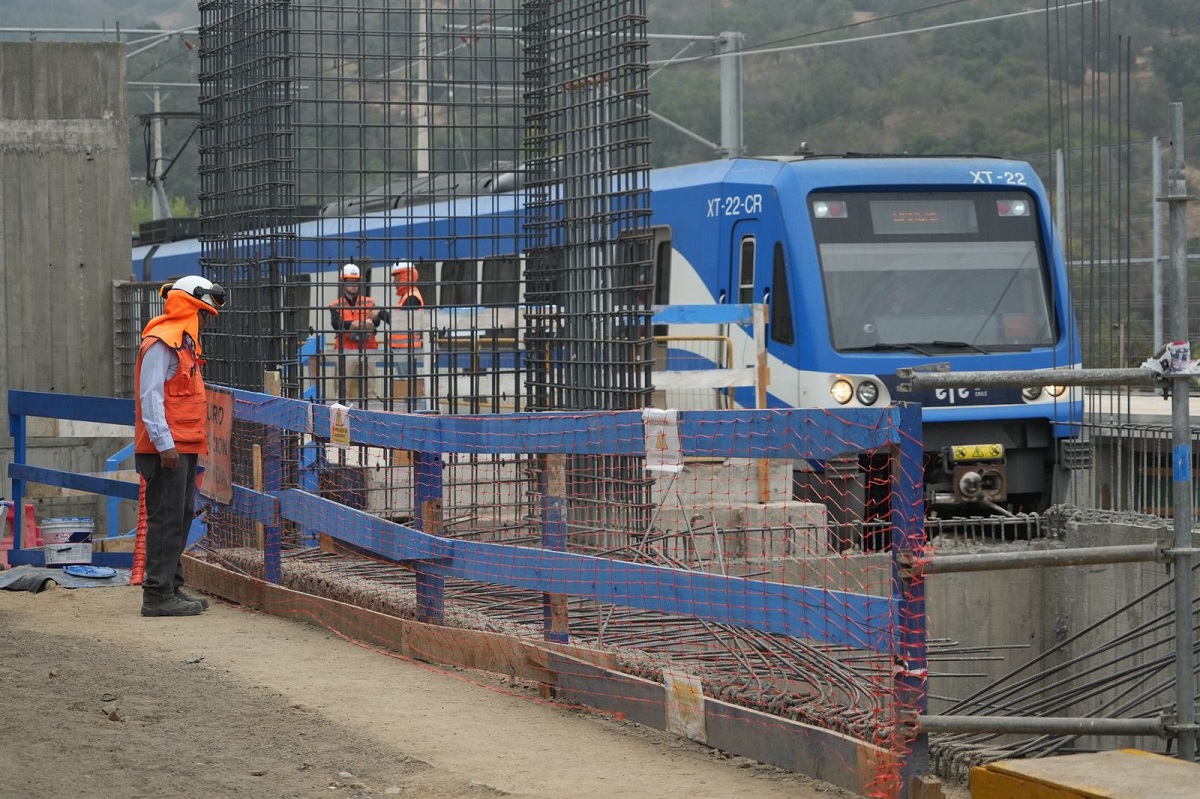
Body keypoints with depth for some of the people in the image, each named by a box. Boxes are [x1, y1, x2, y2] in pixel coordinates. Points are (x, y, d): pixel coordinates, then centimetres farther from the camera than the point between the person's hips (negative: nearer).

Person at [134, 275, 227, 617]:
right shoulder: (161, 343, -12)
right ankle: (158, 595, -9)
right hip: (168, 449, -10)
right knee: (166, 520, -10)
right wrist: (165, 444, -24)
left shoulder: (184, 342, 20)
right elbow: (150, 397, -19)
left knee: (181, 519, 13)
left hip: (184, 447, 10)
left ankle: (171, 588, 20)